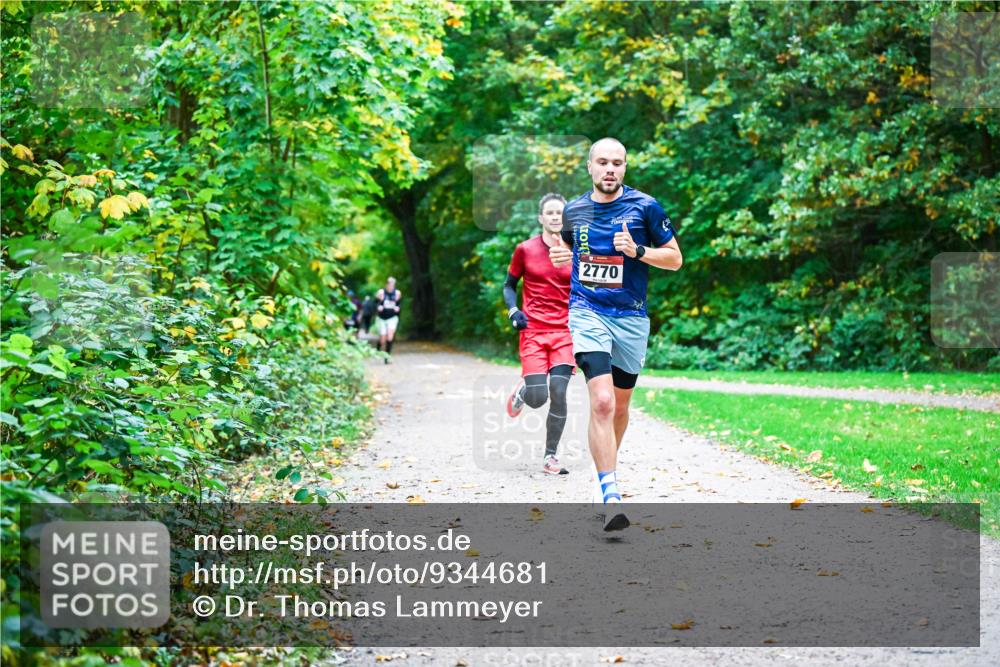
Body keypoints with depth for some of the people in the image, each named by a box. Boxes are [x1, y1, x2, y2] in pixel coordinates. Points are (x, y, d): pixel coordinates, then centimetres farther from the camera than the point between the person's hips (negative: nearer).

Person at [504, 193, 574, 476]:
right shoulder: (525, 249, 3)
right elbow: (509, 285, 12)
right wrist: (513, 311, -5)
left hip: (565, 333, 1)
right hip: (533, 332, -1)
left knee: (558, 393, -11)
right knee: (538, 398, -10)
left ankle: (550, 457, 5)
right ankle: (522, 391, 30)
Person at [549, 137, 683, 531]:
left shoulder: (645, 206, -2)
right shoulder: (574, 210, 6)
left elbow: (675, 258, 2)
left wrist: (637, 251, -15)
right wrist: (561, 256, 2)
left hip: (631, 317, 1)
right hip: (587, 313, -1)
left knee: (619, 404, 14)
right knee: (601, 401, -19)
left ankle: (607, 465, 41)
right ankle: (610, 494, -21)